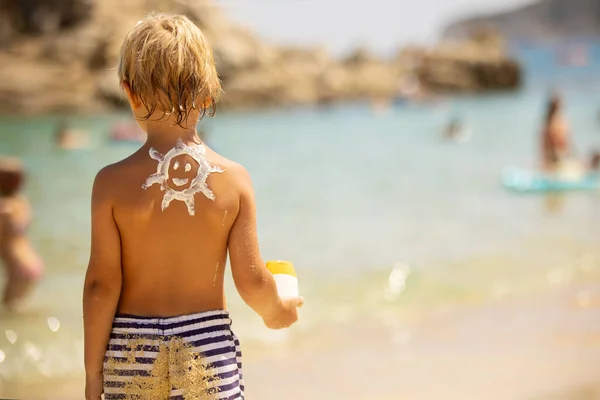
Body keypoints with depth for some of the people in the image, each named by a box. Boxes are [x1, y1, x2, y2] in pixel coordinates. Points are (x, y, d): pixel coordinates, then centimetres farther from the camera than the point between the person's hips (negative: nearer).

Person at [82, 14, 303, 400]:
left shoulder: (113, 183, -9)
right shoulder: (234, 179, -6)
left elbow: (101, 284, -8)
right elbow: (251, 280, -5)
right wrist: (275, 311, 18)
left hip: (132, 352, 0)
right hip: (209, 344, 0)